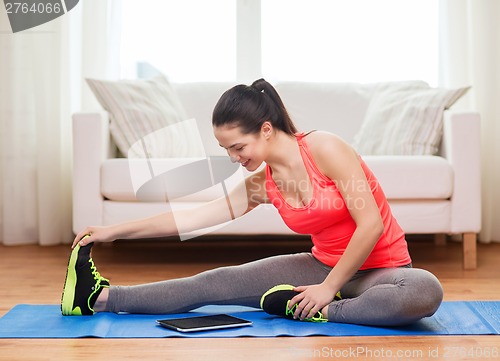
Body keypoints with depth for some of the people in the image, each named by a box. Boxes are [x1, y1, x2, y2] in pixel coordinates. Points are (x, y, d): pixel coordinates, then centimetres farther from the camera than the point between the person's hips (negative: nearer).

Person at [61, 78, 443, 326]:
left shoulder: (325, 148, -21)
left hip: (380, 269, -5)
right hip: (323, 265, 5)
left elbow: (371, 225, -23)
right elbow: (191, 218, 4)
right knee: (214, 283, -6)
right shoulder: (260, 184, -2)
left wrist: (329, 288, -18)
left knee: (426, 292, -41)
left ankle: (321, 312, -27)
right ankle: (101, 297, 2)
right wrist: (112, 231, 3)